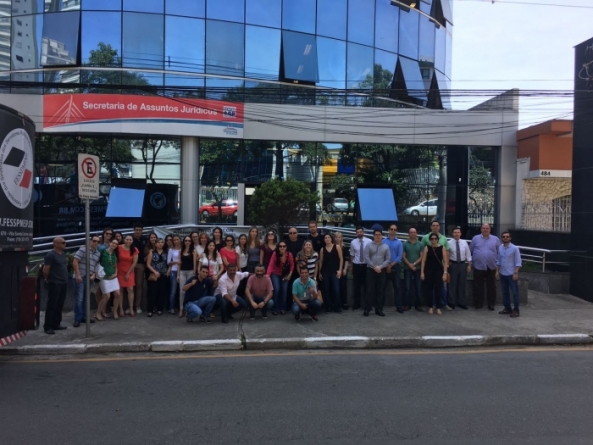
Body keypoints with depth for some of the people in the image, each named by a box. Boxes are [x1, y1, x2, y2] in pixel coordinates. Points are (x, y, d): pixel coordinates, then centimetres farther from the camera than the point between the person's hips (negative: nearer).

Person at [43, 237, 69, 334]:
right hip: (54, 284, -8)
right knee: (52, 306, -2)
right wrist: (48, 279, 0)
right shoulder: (50, 255, -13)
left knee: (59, 305, 13)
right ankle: (47, 327, 5)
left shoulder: (63, 254, 12)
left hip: (64, 283, 8)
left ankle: (56, 324, 22)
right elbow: (45, 270, -13)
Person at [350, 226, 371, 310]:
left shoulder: (369, 241, -7)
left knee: (366, 285, 7)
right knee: (356, 286, 9)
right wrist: (351, 266, 11)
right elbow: (352, 255, 8)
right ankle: (356, 304, 20)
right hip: (356, 266, 2)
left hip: (366, 265, -2)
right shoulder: (353, 242, 0)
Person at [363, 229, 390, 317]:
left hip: (382, 271, 2)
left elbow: (387, 259, 3)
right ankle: (367, 309, 2)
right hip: (371, 270, -2)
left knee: (380, 291, 5)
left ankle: (379, 309, 12)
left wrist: (380, 267, -11)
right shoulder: (369, 245, 2)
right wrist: (374, 267, -13)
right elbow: (366, 258, -6)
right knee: (370, 290, -3)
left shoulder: (385, 247, 8)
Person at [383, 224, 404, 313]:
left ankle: (399, 306, 7)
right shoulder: (383, 241, 3)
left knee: (397, 287, 3)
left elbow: (400, 256, -2)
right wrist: (386, 265, -8)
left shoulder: (399, 243, 4)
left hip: (395, 267, 0)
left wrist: (391, 265, -9)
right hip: (384, 267, 0)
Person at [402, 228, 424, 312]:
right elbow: (403, 256, 1)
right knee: (408, 287, 1)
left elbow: (422, 257, 1)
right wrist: (410, 265, -10)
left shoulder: (420, 244, 5)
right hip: (407, 268, 0)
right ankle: (408, 304, 8)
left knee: (418, 287, 2)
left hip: (418, 268, 1)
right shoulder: (405, 244, 4)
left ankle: (418, 305, 10)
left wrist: (414, 264, -11)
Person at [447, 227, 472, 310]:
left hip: (463, 264, 3)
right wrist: (447, 263, -7)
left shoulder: (464, 242, 3)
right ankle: (452, 302, 9)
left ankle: (461, 302, 19)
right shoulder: (449, 243, -6)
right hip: (453, 264, -3)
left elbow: (468, 254, 7)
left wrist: (469, 265, 3)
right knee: (452, 284, 0)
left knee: (462, 284, 9)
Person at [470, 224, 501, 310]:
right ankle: (478, 303, 14)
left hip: (491, 267, 1)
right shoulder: (475, 238, 5)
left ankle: (491, 304, 16)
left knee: (491, 286, 6)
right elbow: (470, 251, 6)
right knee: (478, 286, 4)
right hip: (478, 267, 0)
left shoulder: (495, 239, 6)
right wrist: (470, 261, 3)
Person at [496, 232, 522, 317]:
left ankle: (516, 310, 8)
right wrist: (497, 271, 10)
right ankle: (507, 308, 23)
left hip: (511, 274, -5)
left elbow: (518, 262, -10)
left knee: (515, 292, 2)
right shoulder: (500, 248, 6)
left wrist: (516, 273, -16)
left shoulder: (514, 248, -10)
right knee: (504, 292, 12)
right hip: (502, 274, 6)